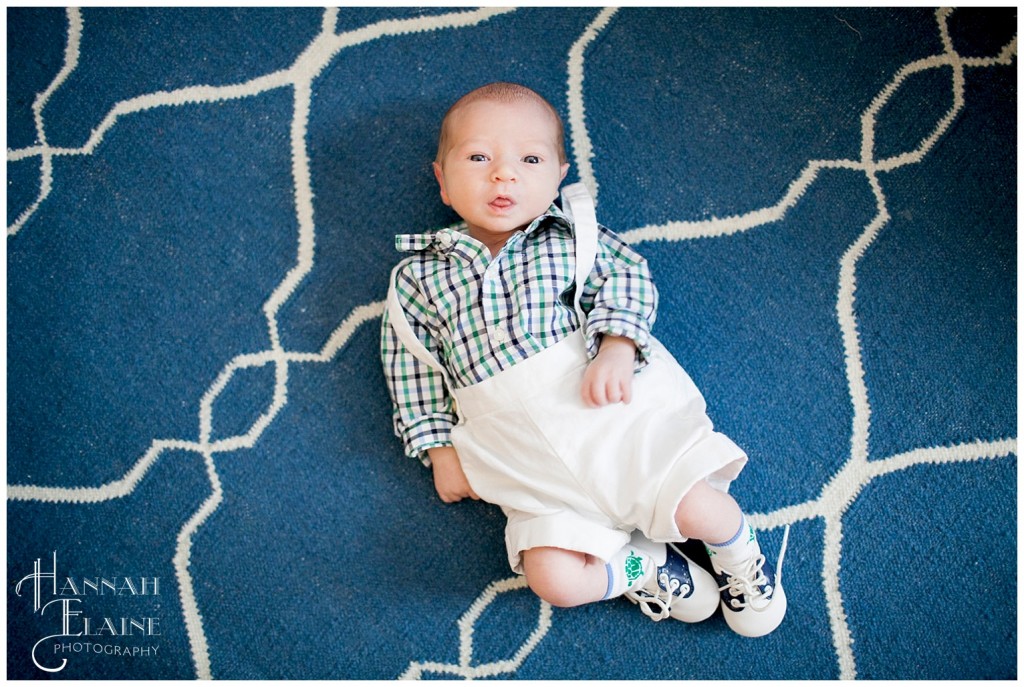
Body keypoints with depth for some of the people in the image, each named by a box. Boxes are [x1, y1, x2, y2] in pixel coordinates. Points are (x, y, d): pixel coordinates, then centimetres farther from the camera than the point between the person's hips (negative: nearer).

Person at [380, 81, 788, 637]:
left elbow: (628, 277, -1)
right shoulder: (421, 276, 9)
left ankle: (739, 554, 18)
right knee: (554, 579, -16)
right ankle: (638, 566, 10)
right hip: (533, 460, 1)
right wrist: (439, 448, 6)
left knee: (692, 502, -16)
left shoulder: (572, 234, 8)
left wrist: (617, 346, -20)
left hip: (612, 402, 0)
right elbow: (411, 366, 12)